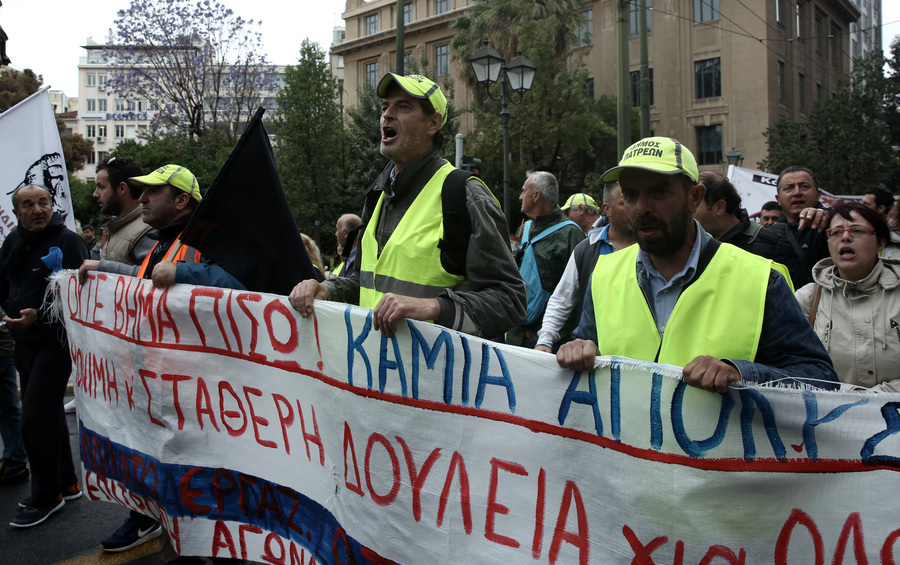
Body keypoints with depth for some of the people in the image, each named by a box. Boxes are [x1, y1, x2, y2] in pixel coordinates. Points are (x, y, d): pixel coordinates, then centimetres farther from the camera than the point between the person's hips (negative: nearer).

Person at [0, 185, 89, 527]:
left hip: (55, 341, -8)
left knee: (36, 420, -8)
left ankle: (46, 497, 7)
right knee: (49, 414, 16)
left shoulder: (67, 241, -13)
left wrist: (39, 315, -24)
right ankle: (66, 484, 30)